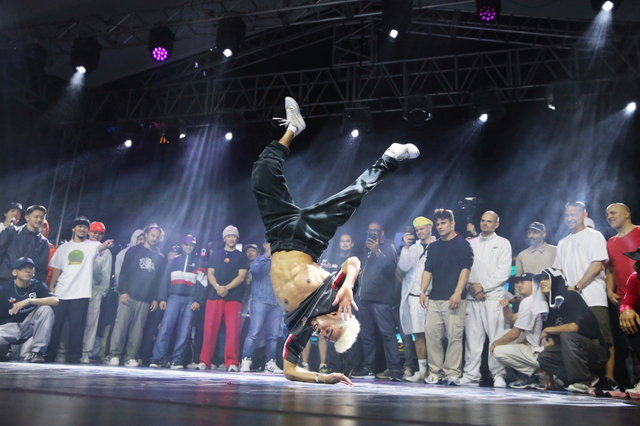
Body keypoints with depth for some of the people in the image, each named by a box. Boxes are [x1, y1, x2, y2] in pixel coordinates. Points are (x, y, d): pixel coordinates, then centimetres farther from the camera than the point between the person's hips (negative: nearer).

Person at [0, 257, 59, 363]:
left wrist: (28, 301, -27)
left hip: (28, 326, 1)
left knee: (46, 309, -26)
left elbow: (55, 300, -21)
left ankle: (37, 351, -21)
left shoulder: (38, 286, -3)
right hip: (9, 326, -1)